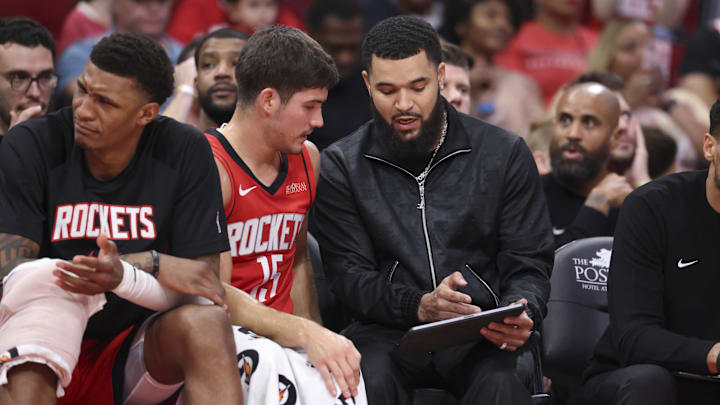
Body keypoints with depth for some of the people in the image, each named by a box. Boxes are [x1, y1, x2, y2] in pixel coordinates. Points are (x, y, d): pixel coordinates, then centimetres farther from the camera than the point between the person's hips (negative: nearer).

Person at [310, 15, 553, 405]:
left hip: (481, 332, 0)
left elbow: (528, 266, 6)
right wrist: (419, 306, -20)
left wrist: (519, 316, -18)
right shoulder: (341, 166, 5)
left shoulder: (504, 154, 6)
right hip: (388, 330, 0)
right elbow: (348, 274, 0)